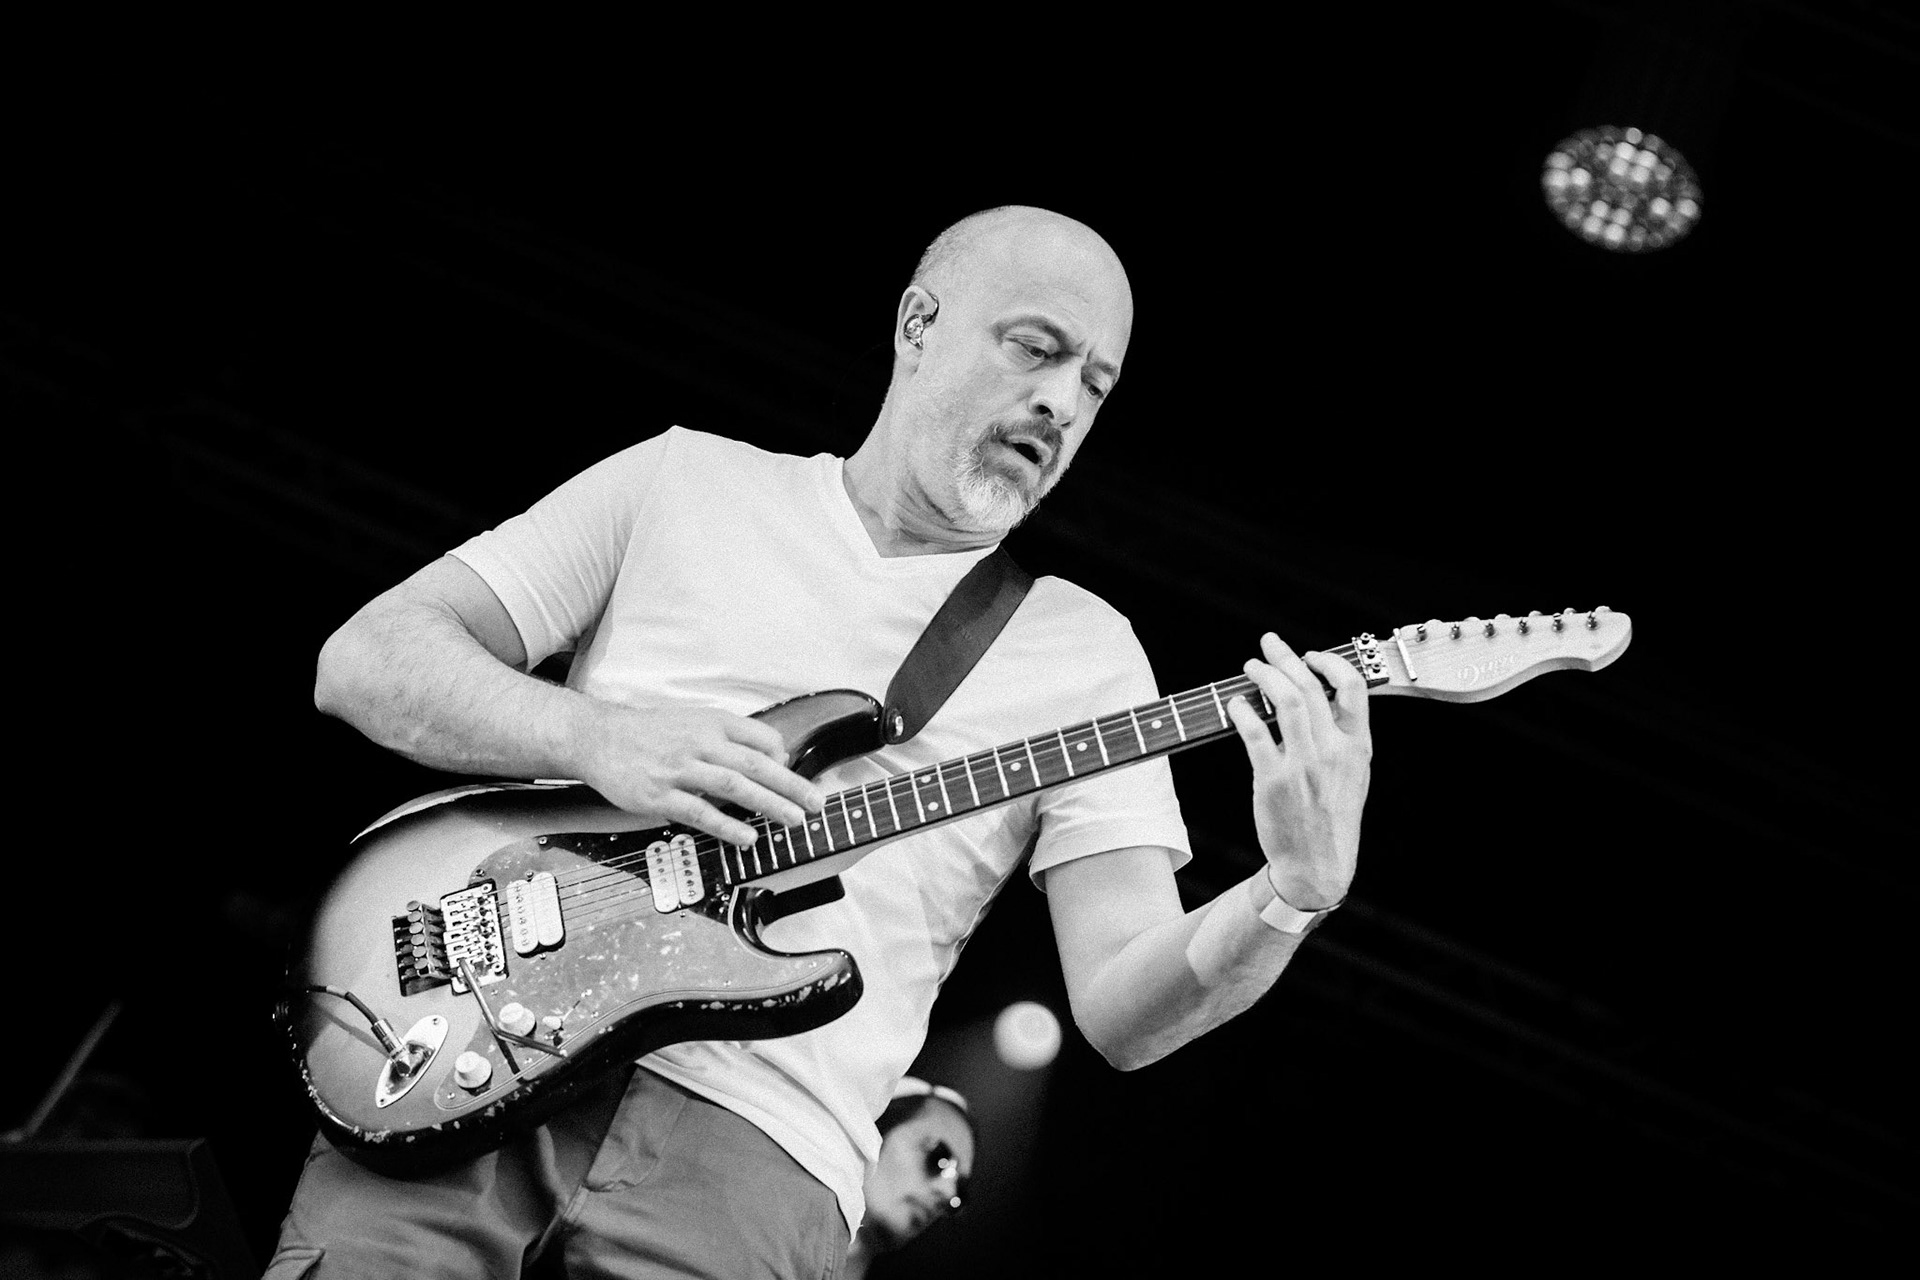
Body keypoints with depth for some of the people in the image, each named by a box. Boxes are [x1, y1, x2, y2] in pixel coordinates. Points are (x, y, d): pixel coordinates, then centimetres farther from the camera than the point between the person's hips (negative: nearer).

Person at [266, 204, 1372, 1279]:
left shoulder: (1087, 652, 11)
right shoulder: (684, 478, 13)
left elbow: (1122, 1009, 3)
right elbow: (362, 661, 7)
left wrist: (1294, 896, -17)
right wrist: (599, 737, -10)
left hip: (758, 1142, 1)